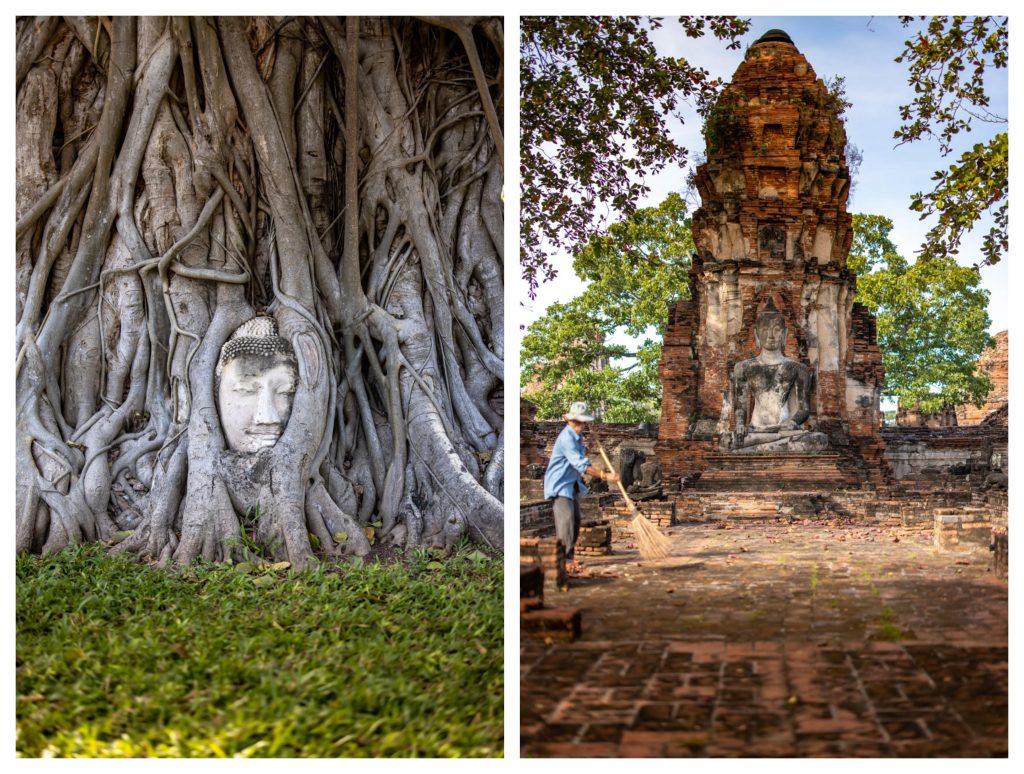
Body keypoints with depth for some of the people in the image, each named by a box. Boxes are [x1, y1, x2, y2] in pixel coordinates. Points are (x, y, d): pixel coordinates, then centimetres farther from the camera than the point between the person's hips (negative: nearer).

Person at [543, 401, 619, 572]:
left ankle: (569, 556, 22)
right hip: (559, 485, -10)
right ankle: (566, 560, -21)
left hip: (572, 484, 10)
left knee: (575, 521, 12)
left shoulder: (577, 436, 8)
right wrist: (605, 475, -35)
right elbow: (581, 465, -32)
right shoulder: (566, 438, -24)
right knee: (566, 519, -19)